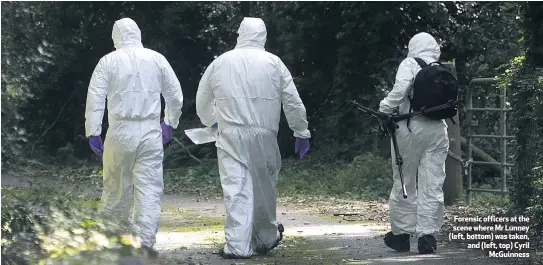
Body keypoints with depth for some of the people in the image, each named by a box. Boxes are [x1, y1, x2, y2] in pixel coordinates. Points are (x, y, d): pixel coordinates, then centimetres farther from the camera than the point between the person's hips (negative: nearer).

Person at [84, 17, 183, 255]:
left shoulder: (109, 61, 0)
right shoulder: (157, 59, 5)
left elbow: (95, 99, -4)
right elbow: (175, 95, 10)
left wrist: (93, 133, 0)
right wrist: (169, 123, 22)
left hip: (121, 133, -1)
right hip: (151, 133, 1)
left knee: (116, 189, 11)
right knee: (149, 189, 0)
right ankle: (145, 241, -8)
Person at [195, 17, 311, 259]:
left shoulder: (220, 62, 6)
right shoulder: (274, 63, 3)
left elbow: (202, 100, 17)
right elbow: (293, 102, 3)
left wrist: (211, 121, 37)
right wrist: (302, 133, 13)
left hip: (231, 136, 0)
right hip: (264, 136, 0)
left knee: (236, 190, -5)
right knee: (264, 187, 15)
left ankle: (238, 245, -12)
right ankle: (266, 237, 29)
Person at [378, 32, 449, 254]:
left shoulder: (410, 64, -3)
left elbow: (400, 90, -18)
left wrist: (385, 109, -5)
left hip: (411, 128, -3)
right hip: (438, 130, 3)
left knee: (404, 183, 9)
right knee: (433, 186, 5)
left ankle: (401, 233, 16)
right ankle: (428, 236, 3)